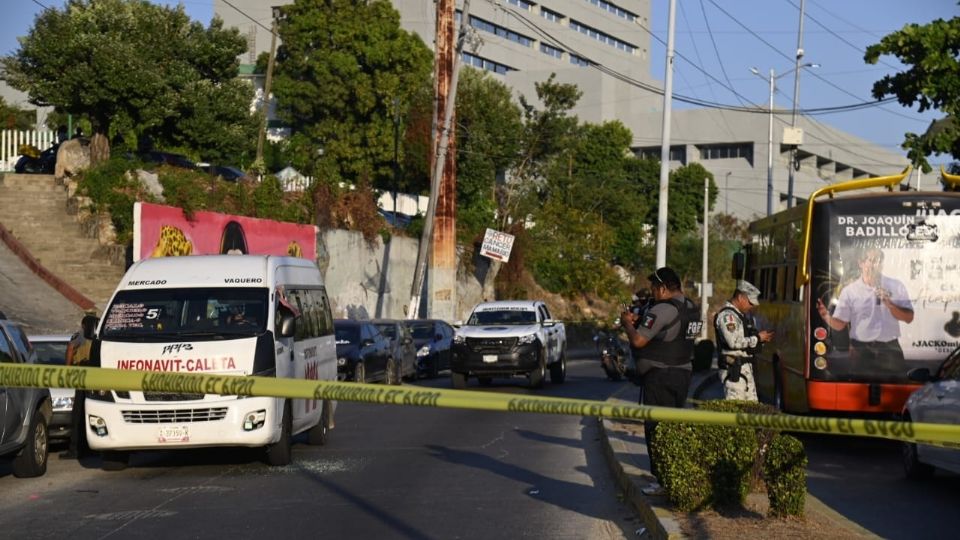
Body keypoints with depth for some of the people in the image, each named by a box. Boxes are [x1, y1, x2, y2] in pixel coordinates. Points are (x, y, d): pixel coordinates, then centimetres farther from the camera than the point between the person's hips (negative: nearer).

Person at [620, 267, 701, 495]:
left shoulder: (662, 309, -18)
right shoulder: (692, 309, 11)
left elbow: (638, 340, -20)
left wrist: (627, 322, -2)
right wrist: (639, 321, 14)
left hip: (659, 376, -9)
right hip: (683, 373, 9)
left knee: (656, 428, -3)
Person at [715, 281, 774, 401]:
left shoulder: (744, 315, 18)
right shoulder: (727, 315, -13)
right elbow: (734, 342, -24)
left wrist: (761, 339, 7)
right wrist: (758, 338, -14)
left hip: (746, 368, 10)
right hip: (733, 369, -10)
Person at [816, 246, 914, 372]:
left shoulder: (896, 286, 4)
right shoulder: (849, 291, 1)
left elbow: (908, 317, 2)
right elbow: (840, 324, 0)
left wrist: (889, 304, -14)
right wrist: (827, 317, -22)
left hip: (890, 349, 1)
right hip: (861, 351, -1)